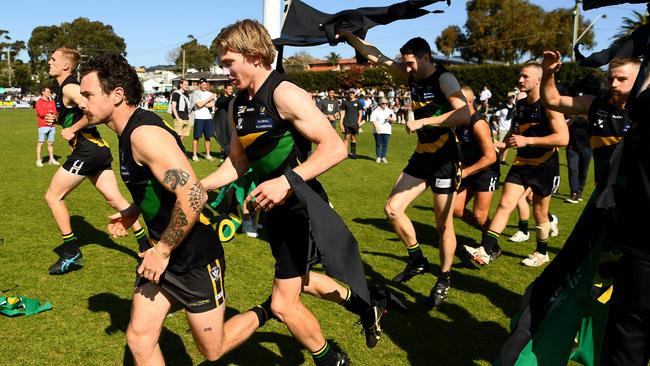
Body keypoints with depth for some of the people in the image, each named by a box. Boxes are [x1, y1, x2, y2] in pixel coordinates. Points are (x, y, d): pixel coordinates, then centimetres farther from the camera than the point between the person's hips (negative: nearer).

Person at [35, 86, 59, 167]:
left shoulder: (52, 102, 16)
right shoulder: (39, 102, -1)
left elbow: (55, 113, 9)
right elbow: (41, 113, -12)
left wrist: (51, 116, -12)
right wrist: (50, 112, 0)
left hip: (51, 126, 5)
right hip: (43, 126, -5)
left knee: (51, 143, 8)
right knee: (40, 143, -2)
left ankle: (51, 159, 15)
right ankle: (39, 160, 3)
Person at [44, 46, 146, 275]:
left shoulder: (68, 87, -11)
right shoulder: (69, 87, 19)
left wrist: (71, 130, -17)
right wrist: (59, 120, 13)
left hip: (87, 151, -10)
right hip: (99, 149, 10)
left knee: (53, 196, 2)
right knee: (115, 199, 10)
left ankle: (72, 252, 8)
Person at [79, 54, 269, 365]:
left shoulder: (145, 133, -24)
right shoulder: (130, 132, 7)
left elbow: (193, 196, -33)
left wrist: (163, 251, -21)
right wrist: (132, 213, 9)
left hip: (195, 257, -9)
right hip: (160, 250, 9)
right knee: (139, 339, 9)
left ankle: (265, 312, 32)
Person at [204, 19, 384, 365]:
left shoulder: (284, 94, -20)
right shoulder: (238, 106, 5)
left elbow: (335, 147, -27)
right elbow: (237, 162, 14)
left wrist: (286, 181, -34)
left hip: (302, 207, -9)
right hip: (276, 207, 9)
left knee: (283, 304, -2)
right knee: (300, 280, 25)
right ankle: (365, 308, 48)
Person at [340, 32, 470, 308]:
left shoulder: (444, 78, -14)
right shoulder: (412, 76, 7)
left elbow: (464, 114, -30)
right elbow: (375, 56, 11)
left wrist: (422, 121, -30)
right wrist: (348, 36, 7)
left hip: (445, 160, -7)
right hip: (422, 156, 7)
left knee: (444, 225, 1)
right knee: (393, 209, 2)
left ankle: (444, 282, 19)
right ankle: (417, 261, 21)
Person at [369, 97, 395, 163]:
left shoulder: (389, 111, 11)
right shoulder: (376, 111, 2)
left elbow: (394, 120, 11)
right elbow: (373, 120, -2)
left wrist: (390, 119, -11)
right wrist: (376, 127, -15)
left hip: (387, 131, 2)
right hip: (378, 131, -2)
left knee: (385, 144, 2)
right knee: (378, 144, 2)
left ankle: (383, 157, 10)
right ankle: (378, 157, 10)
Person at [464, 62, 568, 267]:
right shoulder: (520, 105, 8)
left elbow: (563, 138, -24)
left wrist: (527, 140, -26)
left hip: (544, 166, -5)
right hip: (521, 163, 6)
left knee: (539, 213, 9)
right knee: (505, 204, -7)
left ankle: (542, 253, 31)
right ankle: (486, 251, -13)